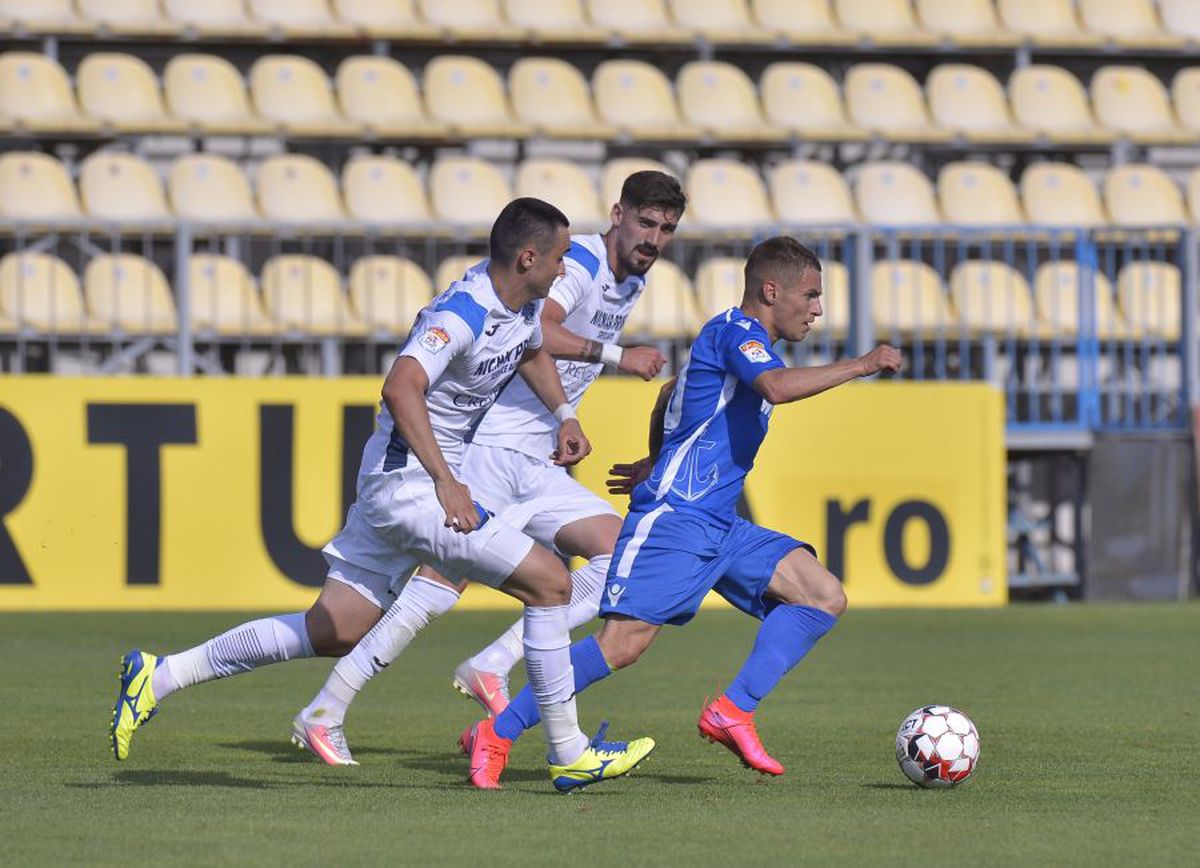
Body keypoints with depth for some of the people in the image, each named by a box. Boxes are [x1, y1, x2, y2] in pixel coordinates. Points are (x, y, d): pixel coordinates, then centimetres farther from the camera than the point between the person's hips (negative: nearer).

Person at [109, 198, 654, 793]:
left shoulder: (524, 305, 8)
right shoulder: (462, 313, -22)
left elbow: (532, 352, 33)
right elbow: (400, 388, -36)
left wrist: (563, 415, 19)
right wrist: (445, 481, -40)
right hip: (410, 481, -10)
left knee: (332, 632, 10)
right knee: (550, 582, -11)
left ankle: (159, 675, 14)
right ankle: (569, 754, -4)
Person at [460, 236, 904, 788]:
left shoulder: (739, 339, 21)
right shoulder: (735, 331, -8)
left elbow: (672, 394, 37)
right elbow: (778, 387, -29)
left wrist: (654, 464, 47)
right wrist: (860, 366, -21)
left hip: (720, 527, 10)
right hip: (674, 520, -10)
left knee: (824, 598, -2)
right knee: (624, 643, -18)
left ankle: (732, 712, -6)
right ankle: (494, 735, -9)